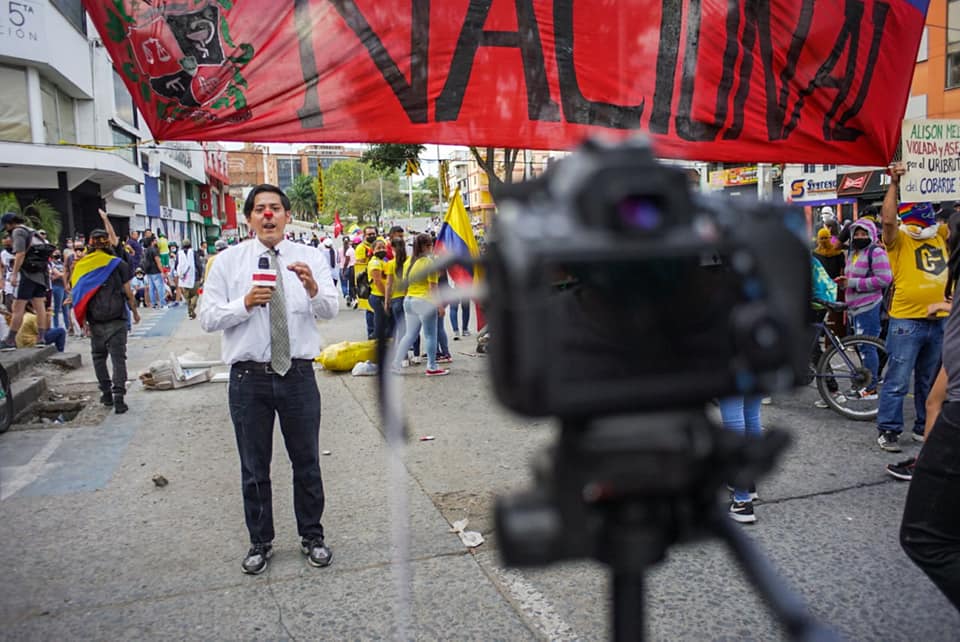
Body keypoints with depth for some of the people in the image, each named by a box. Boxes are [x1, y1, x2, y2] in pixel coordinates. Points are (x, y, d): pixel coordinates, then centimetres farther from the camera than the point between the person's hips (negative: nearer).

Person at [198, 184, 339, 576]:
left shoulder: (310, 258, 0)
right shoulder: (228, 262, 0)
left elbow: (330, 310, -11)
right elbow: (208, 318, -4)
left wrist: (312, 287, -32)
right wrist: (245, 304, -21)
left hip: (298, 375, 0)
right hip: (248, 378, 0)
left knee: (307, 462, 13)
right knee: (254, 468, 14)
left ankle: (312, 537, 33)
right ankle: (260, 542, 34)